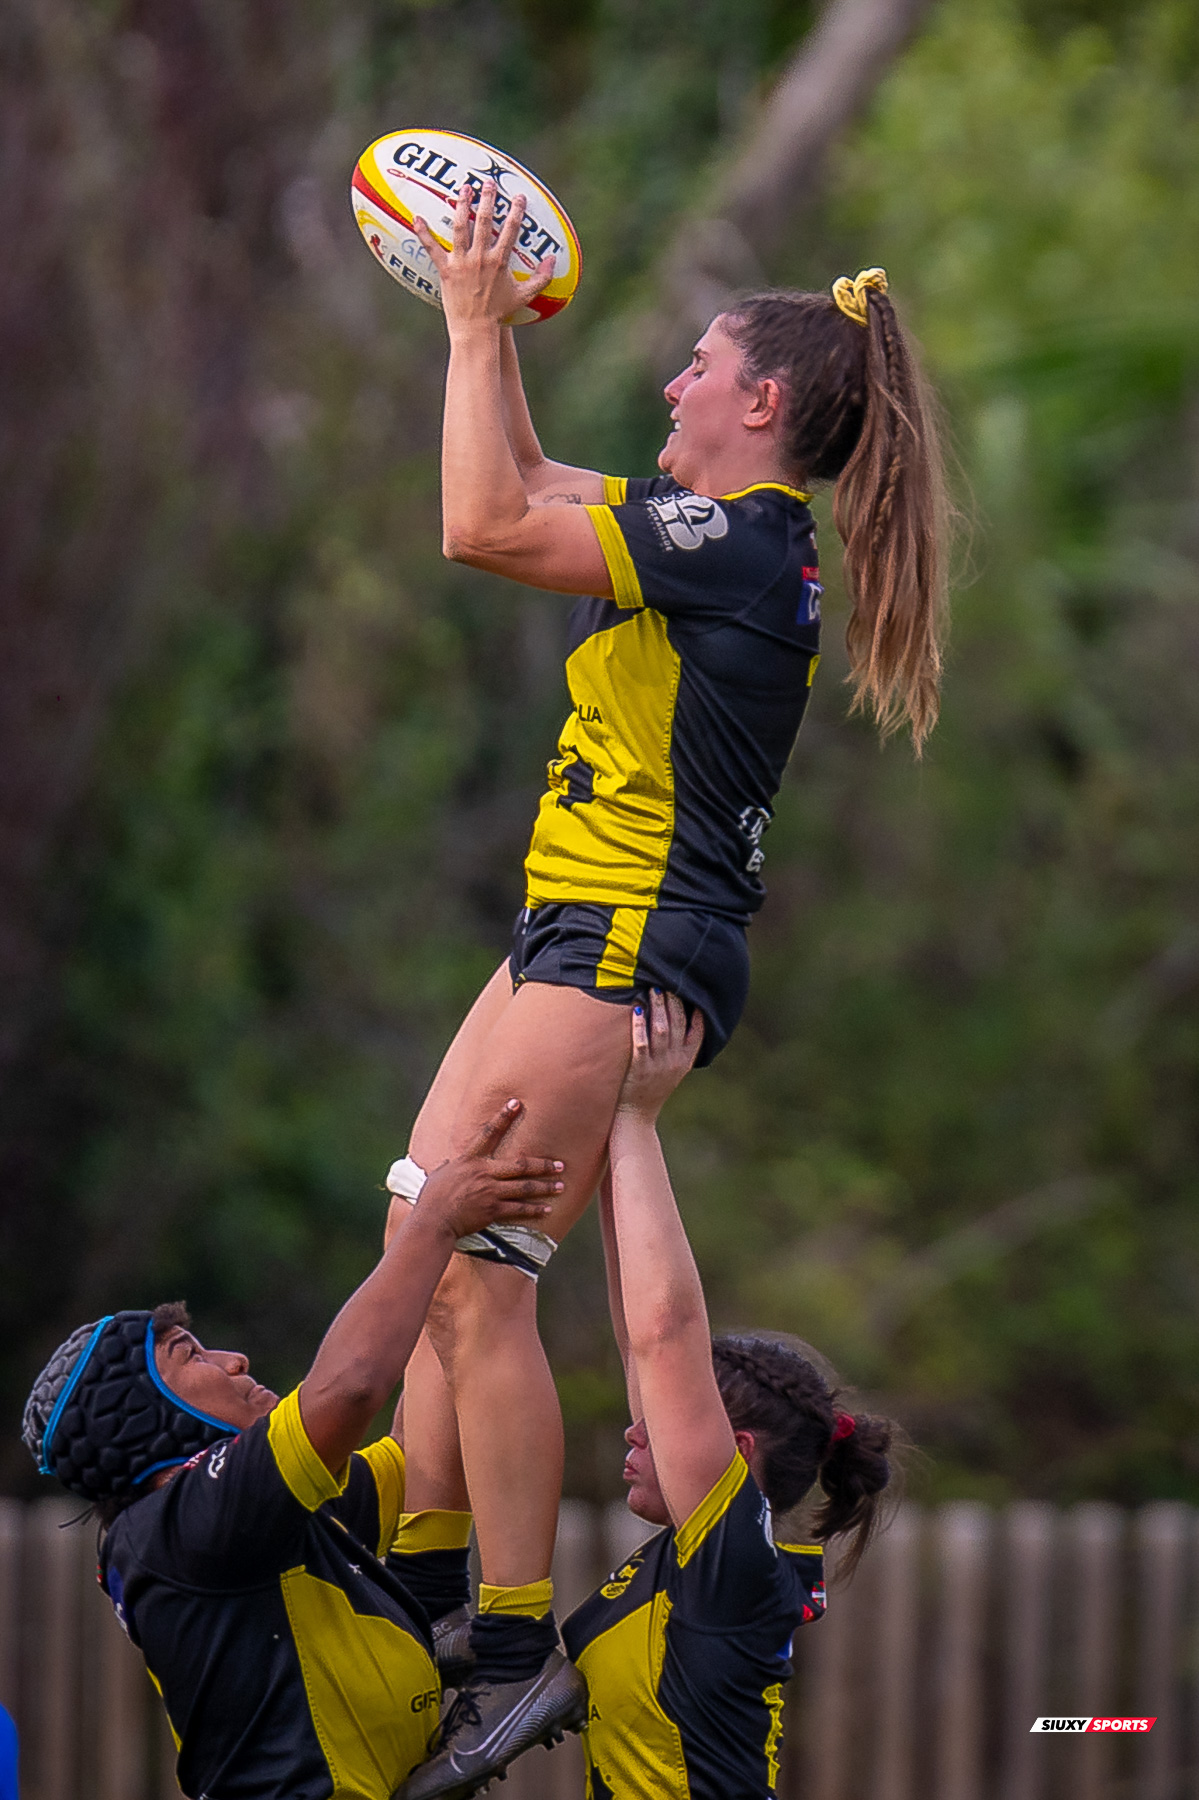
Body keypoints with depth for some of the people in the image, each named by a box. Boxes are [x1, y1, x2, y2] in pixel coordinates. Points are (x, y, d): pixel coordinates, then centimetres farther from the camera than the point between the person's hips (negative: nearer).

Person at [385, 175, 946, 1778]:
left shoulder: (740, 536, -15)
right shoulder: (719, 532, 15)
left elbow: (483, 528, -19)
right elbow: (526, 490, 30)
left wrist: (477, 328, -10)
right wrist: (486, 322, 26)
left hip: (630, 950, -11)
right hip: (580, 937, 11)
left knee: (477, 1278, -14)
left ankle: (515, 1662, -16)